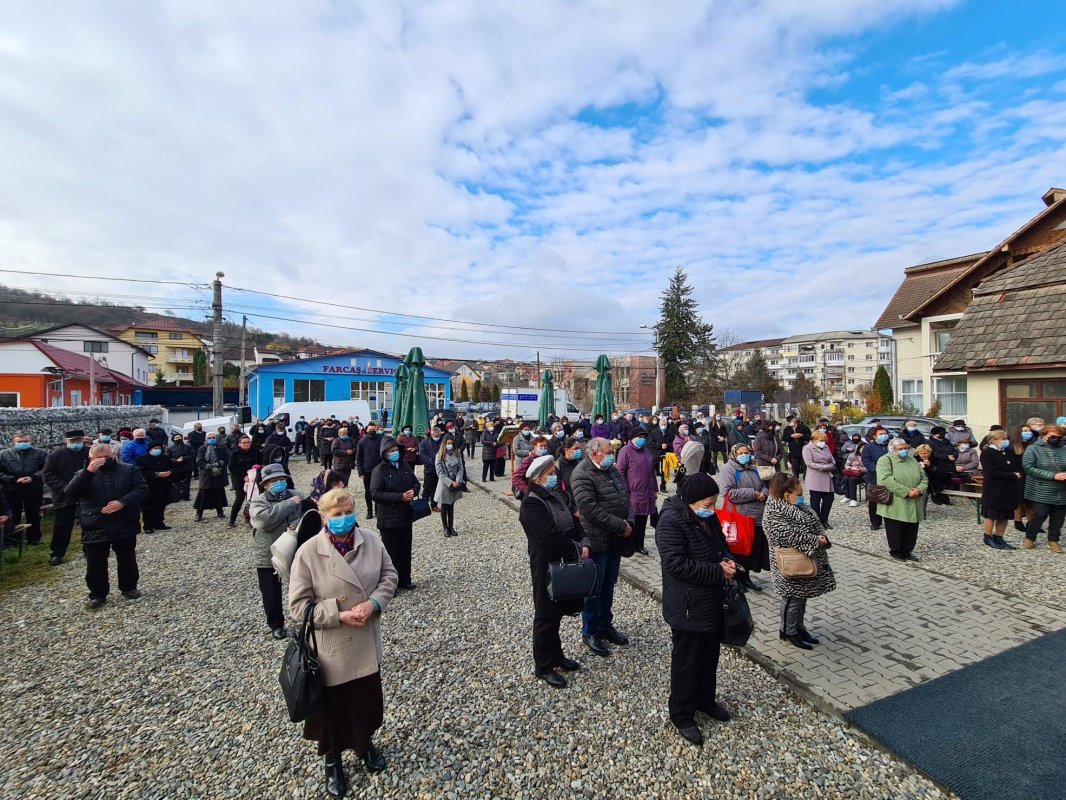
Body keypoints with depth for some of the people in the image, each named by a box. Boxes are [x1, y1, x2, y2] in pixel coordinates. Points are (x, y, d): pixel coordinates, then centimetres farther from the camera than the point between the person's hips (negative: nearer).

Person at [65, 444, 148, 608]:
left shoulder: (129, 470, 2)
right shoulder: (83, 474, 5)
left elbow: (142, 489, -6)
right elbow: (70, 493, -12)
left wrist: (122, 502, -21)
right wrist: (89, 471, -22)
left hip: (125, 526, 0)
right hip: (95, 529, 0)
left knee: (127, 560, 12)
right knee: (95, 564, 8)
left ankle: (129, 587, 29)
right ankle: (98, 594, 25)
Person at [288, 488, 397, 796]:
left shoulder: (371, 541, -10)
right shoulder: (308, 553, -19)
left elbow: (389, 575, -1)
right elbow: (299, 605, -15)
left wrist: (373, 603, -19)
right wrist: (339, 615, -23)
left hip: (367, 643, 3)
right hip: (331, 649, -3)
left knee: (367, 699, 23)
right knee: (333, 706, 18)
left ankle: (366, 744, 51)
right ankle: (332, 760, 45)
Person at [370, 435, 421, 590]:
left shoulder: (405, 466, 6)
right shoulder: (379, 470, -12)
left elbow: (416, 483, 15)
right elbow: (375, 494, -20)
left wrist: (413, 491, -10)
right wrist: (400, 497, -22)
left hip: (406, 516, 6)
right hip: (389, 518, -6)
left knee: (405, 550, 16)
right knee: (390, 552, 5)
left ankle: (404, 580, 31)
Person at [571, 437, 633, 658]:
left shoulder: (612, 470, 10)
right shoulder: (582, 475, -18)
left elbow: (625, 497, 14)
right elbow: (591, 509, -24)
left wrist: (629, 521, -4)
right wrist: (621, 526, -20)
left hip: (616, 540, 8)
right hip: (597, 541, -8)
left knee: (609, 586, 20)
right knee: (594, 589, 7)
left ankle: (605, 625, 36)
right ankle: (590, 632, 23)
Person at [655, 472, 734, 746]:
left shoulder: (707, 517, 2)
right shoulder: (671, 522, -26)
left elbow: (721, 544, 17)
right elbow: (675, 564, -30)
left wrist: (727, 560, -6)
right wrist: (718, 572, -25)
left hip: (713, 603, 8)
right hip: (688, 608, -8)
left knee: (710, 655, 24)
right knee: (687, 662, 8)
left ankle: (706, 700, 45)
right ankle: (682, 715, 27)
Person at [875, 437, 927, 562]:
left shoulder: (912, 460, 15)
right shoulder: (885, 460, -8)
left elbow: (924, 478, 13)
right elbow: (887, 480, -20)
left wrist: (920, 489, -9)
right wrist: (907, 492, -22)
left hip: (913, 505, 6)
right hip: (894, 504, -6)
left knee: (911, 529, 11)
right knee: (895, 529, 3)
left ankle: (907, 551, 25)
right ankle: (895, 551, 18)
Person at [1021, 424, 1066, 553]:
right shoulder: (1033, 449, -5)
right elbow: (1028, 467, -13)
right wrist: (1053, 476, -19)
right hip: (1041, 491, -4)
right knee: (1040, 514, -4)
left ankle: (1053, 540, 24)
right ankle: (1030, 538, 13)